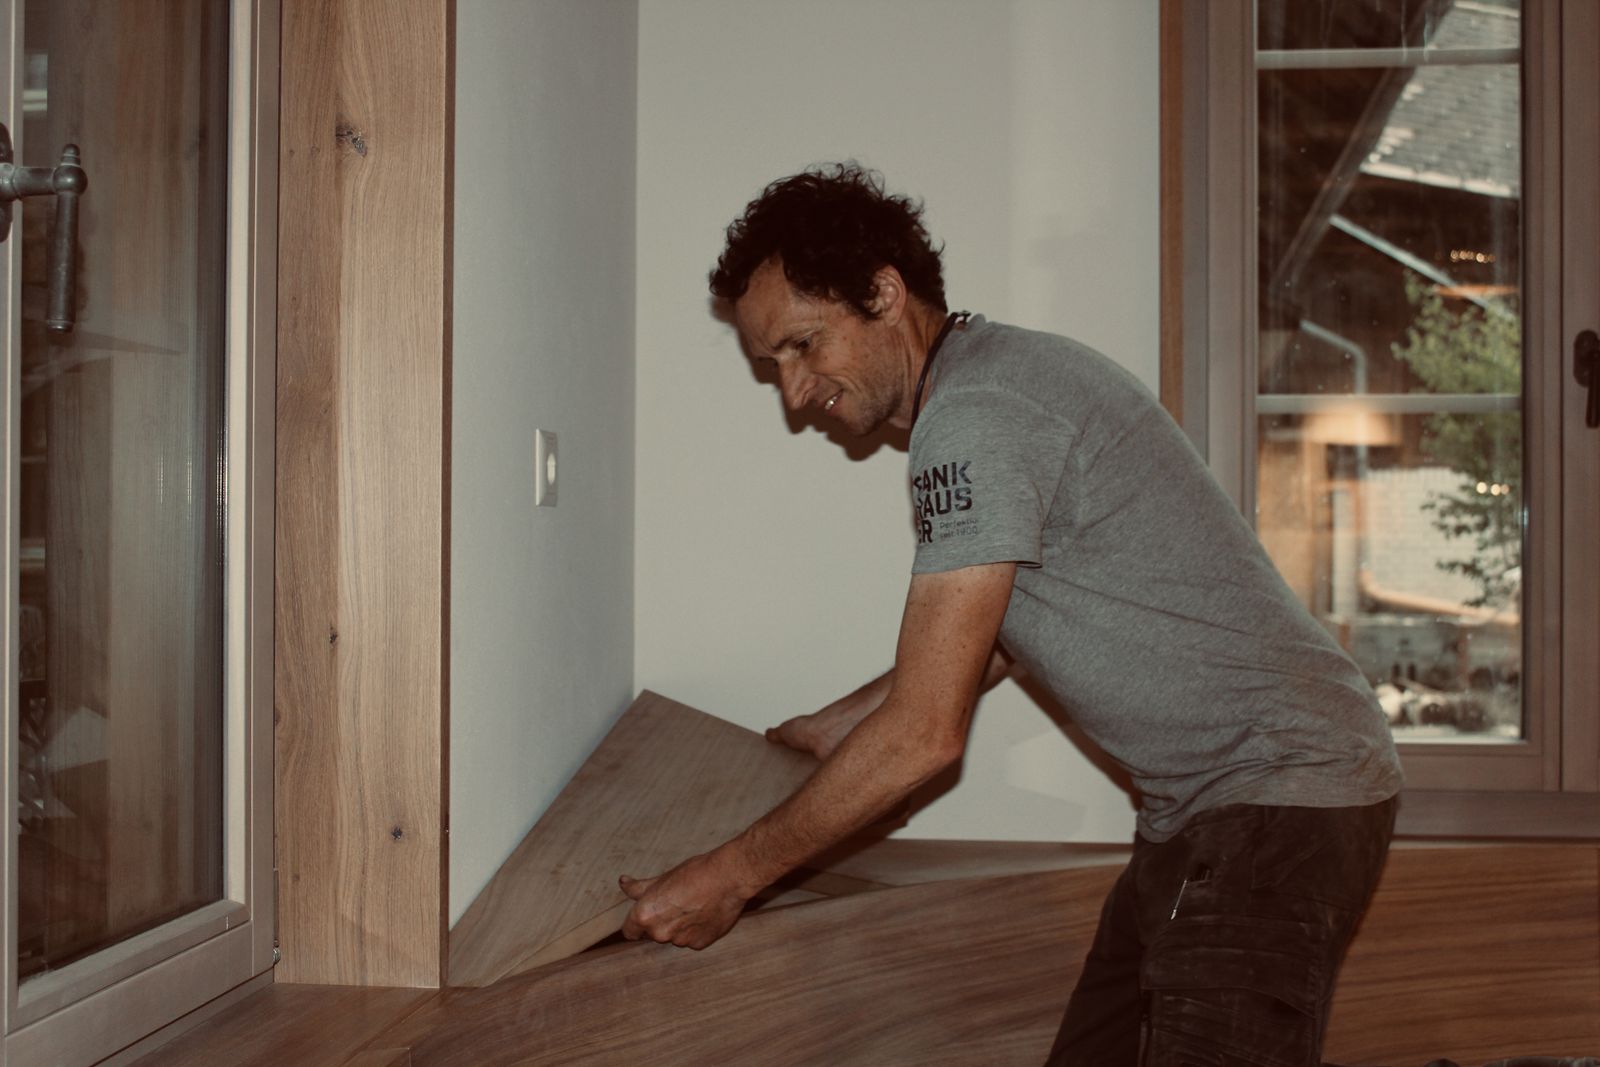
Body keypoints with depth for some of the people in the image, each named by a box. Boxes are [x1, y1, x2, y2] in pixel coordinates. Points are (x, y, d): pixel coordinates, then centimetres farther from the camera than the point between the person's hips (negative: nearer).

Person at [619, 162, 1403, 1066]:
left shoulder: (974, 418, -19)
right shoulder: (998, 376, 13)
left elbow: (924, 735, -19)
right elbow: (992, 642, 26)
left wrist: (729, 879, -10)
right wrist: (831, 729, 31)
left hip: (1280, 795, -10)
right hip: (1204, 807, 10)